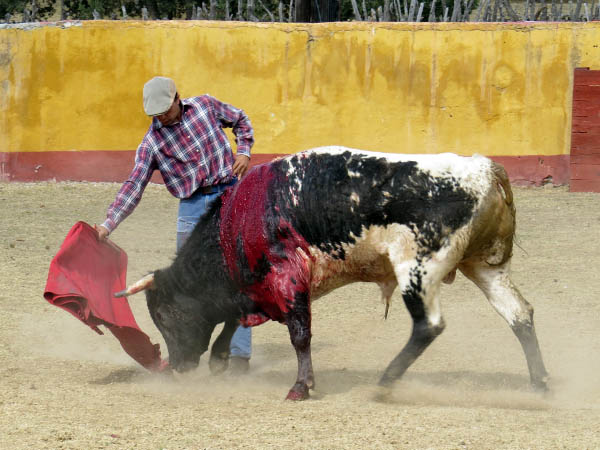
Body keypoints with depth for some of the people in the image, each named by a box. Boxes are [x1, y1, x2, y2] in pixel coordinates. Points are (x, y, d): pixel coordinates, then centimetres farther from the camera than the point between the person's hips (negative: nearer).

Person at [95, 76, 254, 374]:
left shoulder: (205, 106, 1)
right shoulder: (152, 143, -2)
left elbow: (240, 120, 19)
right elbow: (134, 187, -7)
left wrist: (244, 151, 1)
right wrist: (108, 224, -18)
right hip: (193, 208, 1)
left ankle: (239, 355, -3)